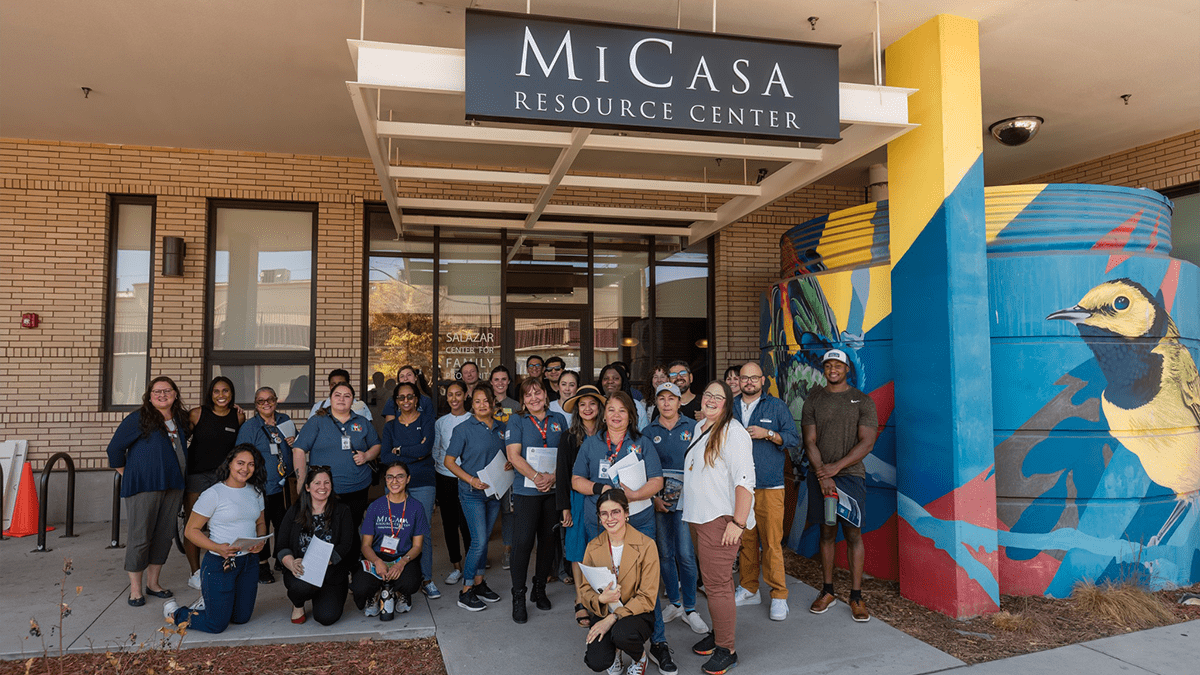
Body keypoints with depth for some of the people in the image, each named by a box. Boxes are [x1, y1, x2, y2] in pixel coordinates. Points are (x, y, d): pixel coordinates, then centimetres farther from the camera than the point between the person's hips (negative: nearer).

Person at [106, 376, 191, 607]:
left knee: (165, 535, 10)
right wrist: (127, 475, 1)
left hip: (173, 486, 6)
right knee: (140, 537, -2)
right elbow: (115, 448, -2)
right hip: (144, 486, -6)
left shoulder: (181, 419, 11)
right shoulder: (138, 419, -6)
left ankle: (153, 582, 23)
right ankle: (135, 589, 10)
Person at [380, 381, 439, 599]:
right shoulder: (390, 426, 13)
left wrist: (398, 450, -3)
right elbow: (385, 457, -1)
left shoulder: (426, 421, 4)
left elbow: (425, 448, -12)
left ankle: (426, 579, 7)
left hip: (423, 484, -2)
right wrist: (413, 454, -10)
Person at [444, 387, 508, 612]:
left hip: (494, 491, 5)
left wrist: (509, 464, -4)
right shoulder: (464, 429, -7)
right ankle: (466, 591, 2)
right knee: (479, 541, -10)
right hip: (472, 492, -5)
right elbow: (449, 461, -7)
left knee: (484, 539, 13)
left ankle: (479, 582, 26)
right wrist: (471, 480, -17)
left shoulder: (501, 428, 7)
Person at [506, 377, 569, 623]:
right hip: (526, 490, -3)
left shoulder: (559, 420, 11)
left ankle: (540, 589, 26)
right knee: (522, 542, -7)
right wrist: (536, 477, -17)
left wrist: (552, 476, -10)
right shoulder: (516, 421, 2)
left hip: (554, 490, 3)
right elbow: (514, 456, -6)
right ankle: (518, 597, 4)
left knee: (549, 540, 9)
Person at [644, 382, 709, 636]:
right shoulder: (648, 432, 7)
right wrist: (653, 497, -3)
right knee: (665, 553, 8)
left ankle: (690, 608, 7)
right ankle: (674, 603, 23)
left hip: (685, 499, -2)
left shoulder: (692, 427, 4)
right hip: (657, 499, 2)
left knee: (686, 555, -6)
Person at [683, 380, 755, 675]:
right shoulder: (699, 429, 15)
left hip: (721, 519, -8)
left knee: (717, 584, -5)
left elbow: (745, 480, -19)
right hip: (701, 517, 8)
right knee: (713, 580, 17)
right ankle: (718, 633, 31)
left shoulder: (732, 432, -13)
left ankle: (726, 650, 6)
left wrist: (738, 523, -23)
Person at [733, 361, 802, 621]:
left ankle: (779, 596, 5)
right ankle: (749, 589, 22)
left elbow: (794, 438, 1)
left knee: (771, 542, -6)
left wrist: (767, 434, -11)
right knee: (745, 539, 8)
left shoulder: (777, 406, 5)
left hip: (769, 485, -3)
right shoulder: (730, 407, 13)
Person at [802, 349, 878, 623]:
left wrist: (835, 467, -12)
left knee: (853, 533, -1)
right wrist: (823, 475, -10)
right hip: (820, 475, 2)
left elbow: (867, 443, -4)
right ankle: (828, 591, 17)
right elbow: (810, 441, 3)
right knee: (827, 532, 8)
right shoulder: (813, 400, 8)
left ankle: (856, 596, 7)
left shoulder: (862, 401, 3)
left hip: (850, 474, -2)